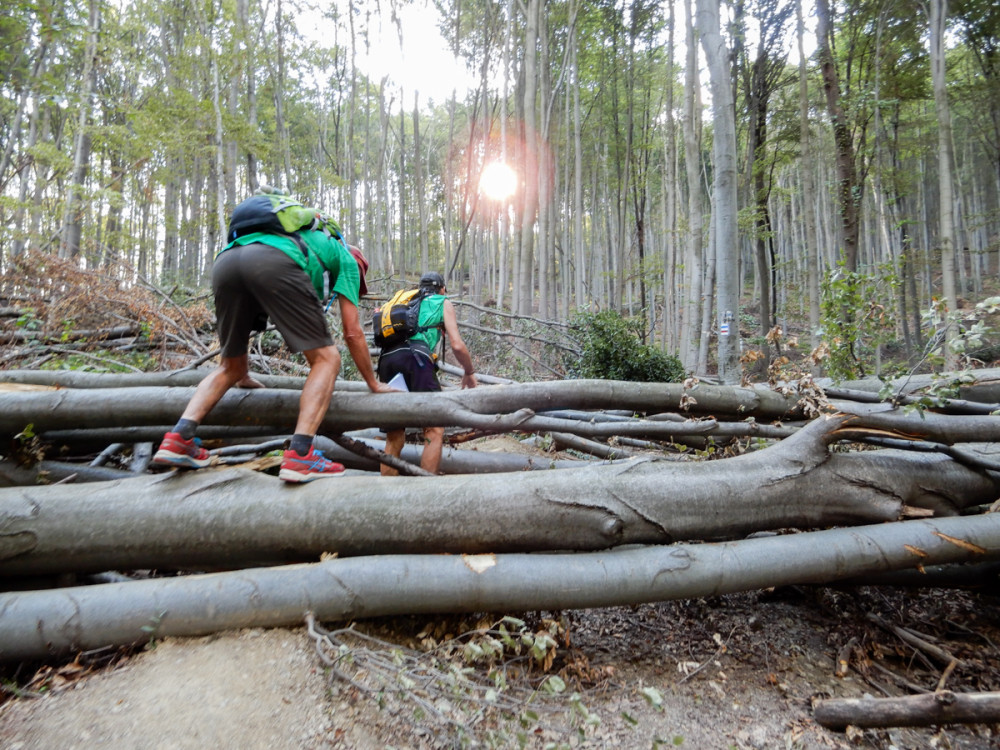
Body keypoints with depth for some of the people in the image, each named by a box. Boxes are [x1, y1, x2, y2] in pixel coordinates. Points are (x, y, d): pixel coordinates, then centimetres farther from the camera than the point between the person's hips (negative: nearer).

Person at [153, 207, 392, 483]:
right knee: (326, 359, 3)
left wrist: (243, 376, 55)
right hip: (274, 263, -6)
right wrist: (374, 384, 32)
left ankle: (178, 438, 6)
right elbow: (353, 332, 21)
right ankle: (299, 454, -12)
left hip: (224, 261, 7)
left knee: (230, 368, 22)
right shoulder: (345, 257, 31)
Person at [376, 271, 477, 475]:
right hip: (414, 358, -6)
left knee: (394, 437, 11)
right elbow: (457, 345, 9)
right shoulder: (443, 303, 20)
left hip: (386, 360, 6)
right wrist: (470, 372, 23)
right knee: (435, 432, -2)